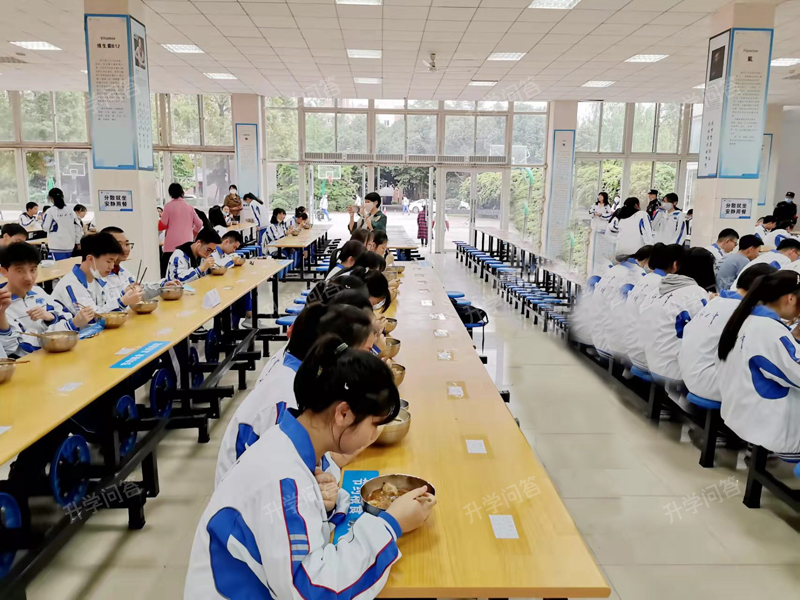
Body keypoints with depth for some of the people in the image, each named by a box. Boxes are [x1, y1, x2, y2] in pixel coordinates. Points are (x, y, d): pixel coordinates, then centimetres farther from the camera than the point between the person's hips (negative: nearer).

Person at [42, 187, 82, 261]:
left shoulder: (50, 211, -9)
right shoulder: (70, 210, 5)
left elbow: (46, 227, -8)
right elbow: (77, 226, 8)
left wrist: (43, 219, 13)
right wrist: (78, 242, 15)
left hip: (57, 246, -5)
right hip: (69, 244, 5)